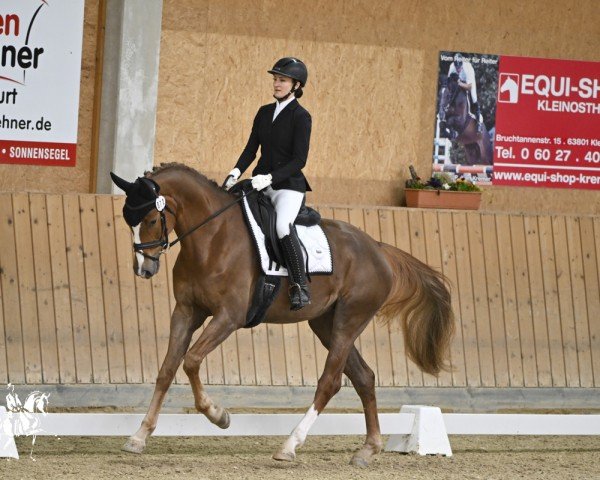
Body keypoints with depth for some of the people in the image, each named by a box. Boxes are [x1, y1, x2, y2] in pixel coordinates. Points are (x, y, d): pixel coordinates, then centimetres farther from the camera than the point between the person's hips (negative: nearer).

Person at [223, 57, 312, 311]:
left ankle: (300, 286, -24)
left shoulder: (301, 117, -7)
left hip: (288, 185, -7)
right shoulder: (265, 112, 13)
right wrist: (236, 172, -4)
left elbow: (299, 159, -12)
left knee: (283, 226, -31)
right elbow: (251, 148, 13)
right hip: (261, 183, 7)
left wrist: (270, 177, -22)